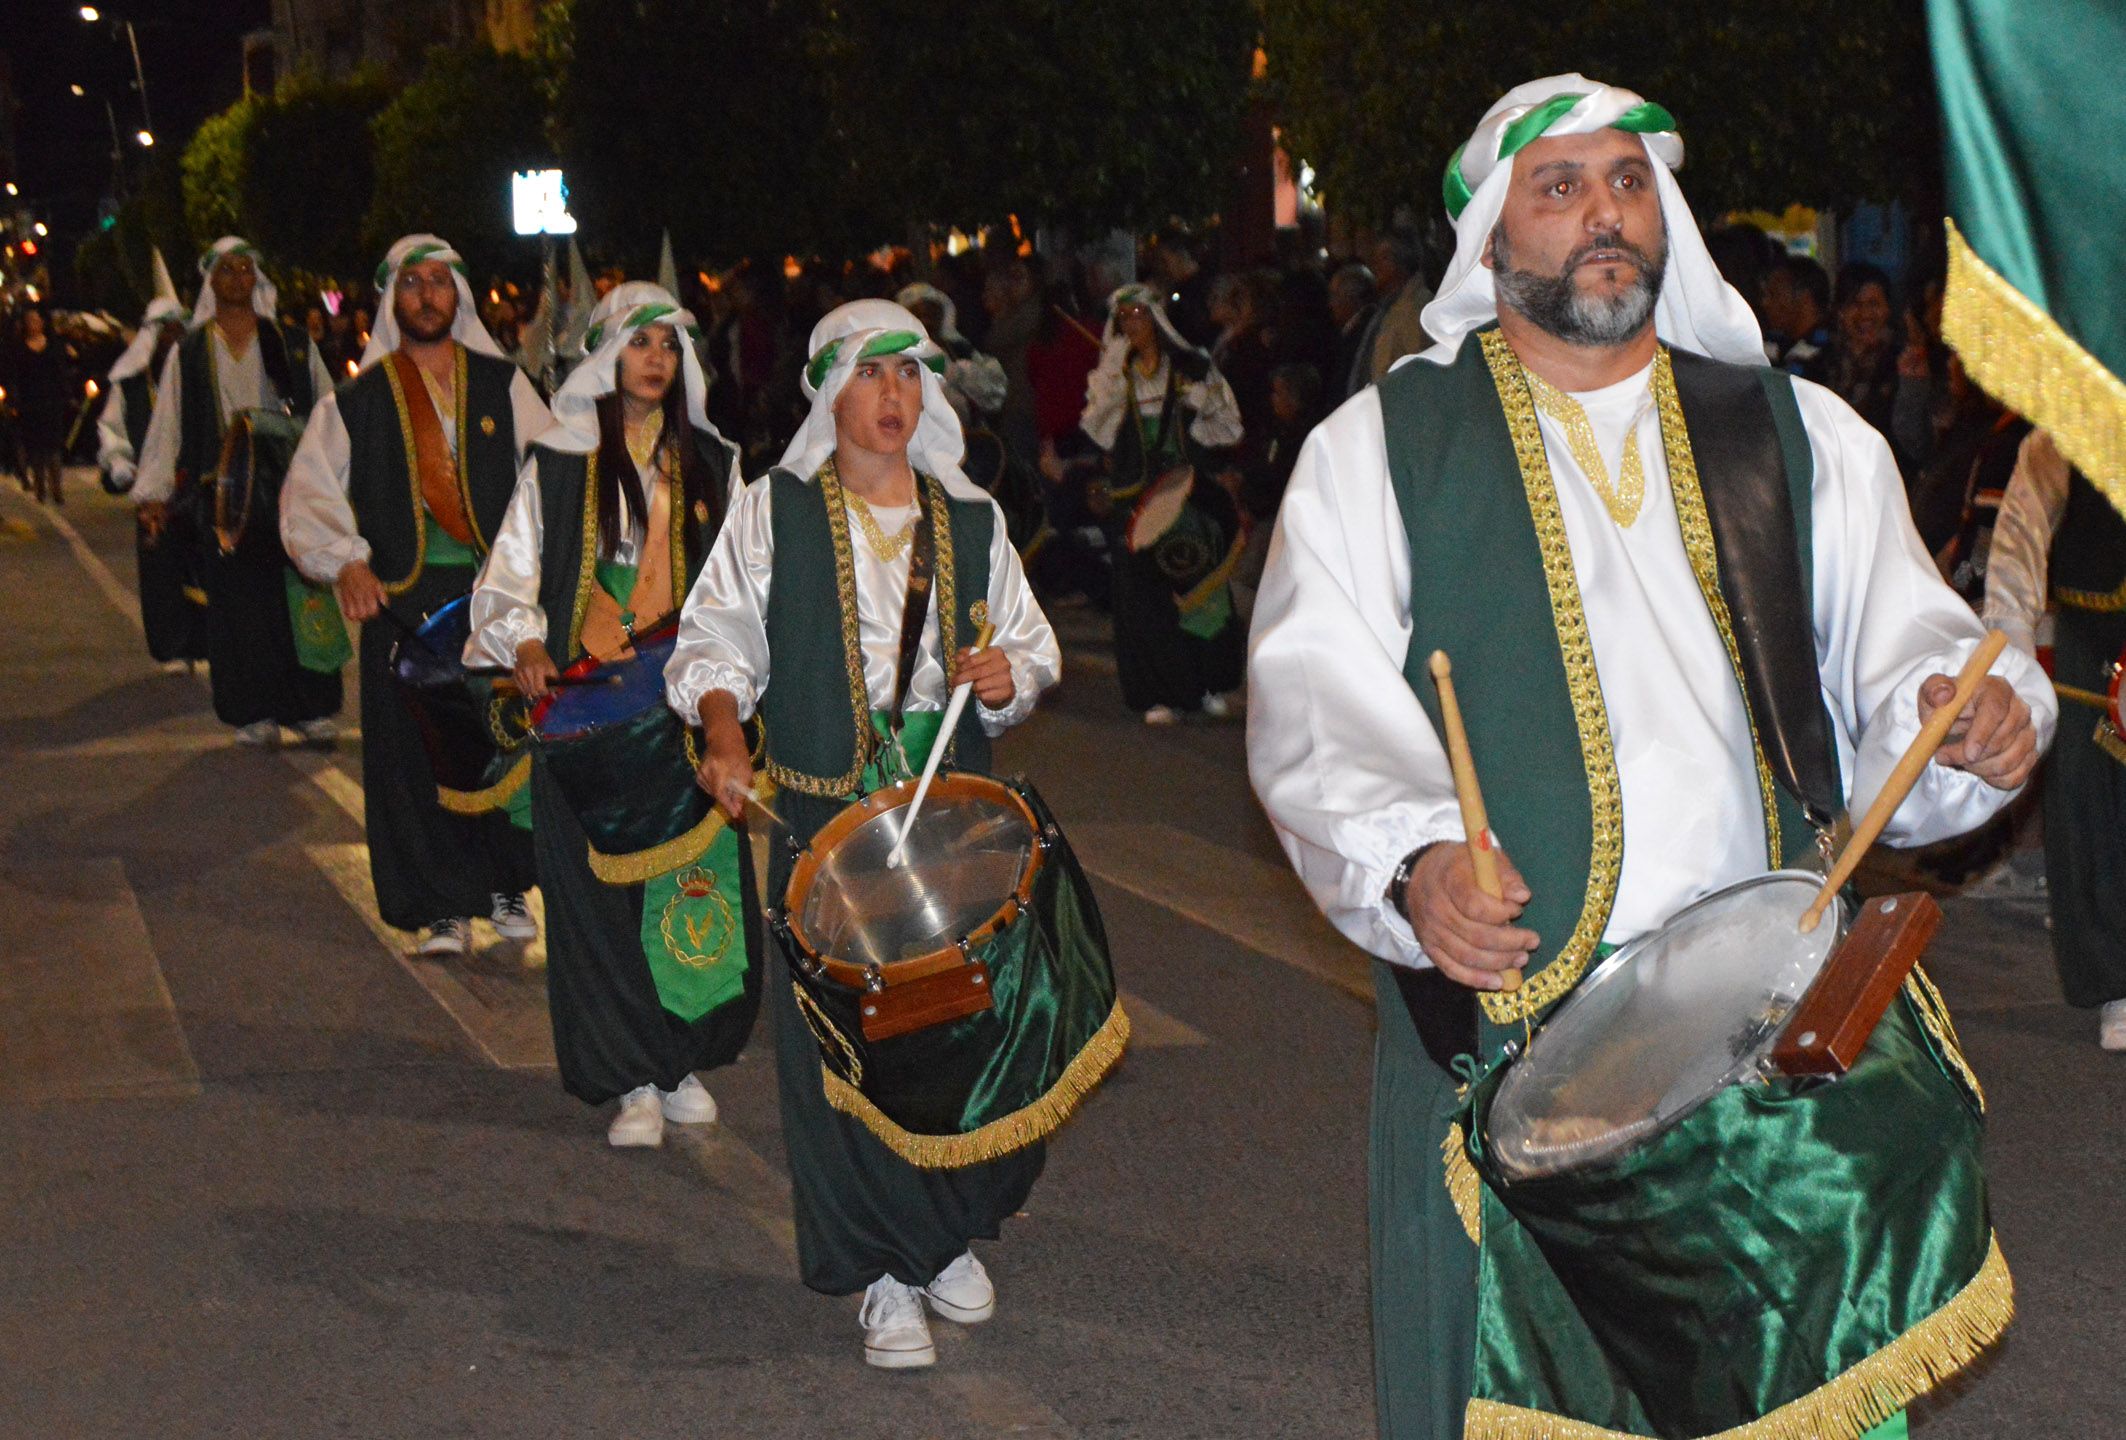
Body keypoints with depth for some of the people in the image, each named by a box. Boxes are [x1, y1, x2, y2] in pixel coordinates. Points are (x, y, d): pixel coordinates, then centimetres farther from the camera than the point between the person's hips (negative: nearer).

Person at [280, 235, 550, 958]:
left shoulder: (502, 384, 11)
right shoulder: (358, 401, 9)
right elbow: (309, 491, 7)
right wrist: (345, 561, -9)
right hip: (405, 596, 0)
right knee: (417, 754, -3)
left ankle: (507, 886, 16)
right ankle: (445, 906, 7)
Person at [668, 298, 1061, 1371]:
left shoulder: (972, 520, 13)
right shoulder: (772, 514, 5)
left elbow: (1033, 646, 20)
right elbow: (716, 641, 2)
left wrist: (1012, 675, -3)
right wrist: (723, 731, -16)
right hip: (825, 817, -2)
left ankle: (951, 1235, 24)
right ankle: (887, 1274, 9)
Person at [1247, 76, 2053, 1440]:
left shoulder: (1801, 436, 14)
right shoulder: (1378, 448, 6)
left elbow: (1894, 639, 9)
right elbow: (1315, 702, -4)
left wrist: (1967, 709, -14)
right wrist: (1409, 858, -22)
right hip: (1504, 1028, -2)